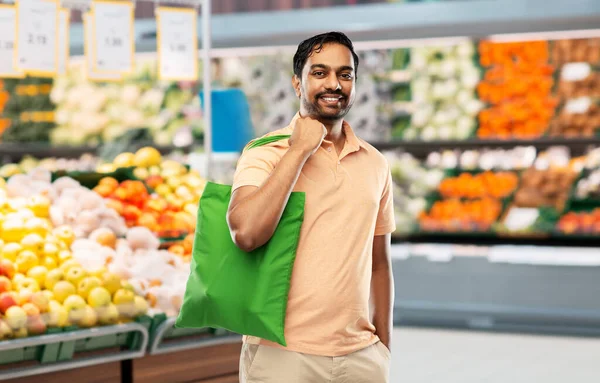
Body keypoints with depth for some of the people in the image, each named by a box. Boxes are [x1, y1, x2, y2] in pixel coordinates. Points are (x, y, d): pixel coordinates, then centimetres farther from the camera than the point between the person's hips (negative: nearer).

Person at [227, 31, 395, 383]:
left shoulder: (375, 164, 8)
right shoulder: (266, 154, -5)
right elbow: (246, 234, -23)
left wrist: (384, 349, 13)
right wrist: (299, 150, -17)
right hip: (284, 354, -4)